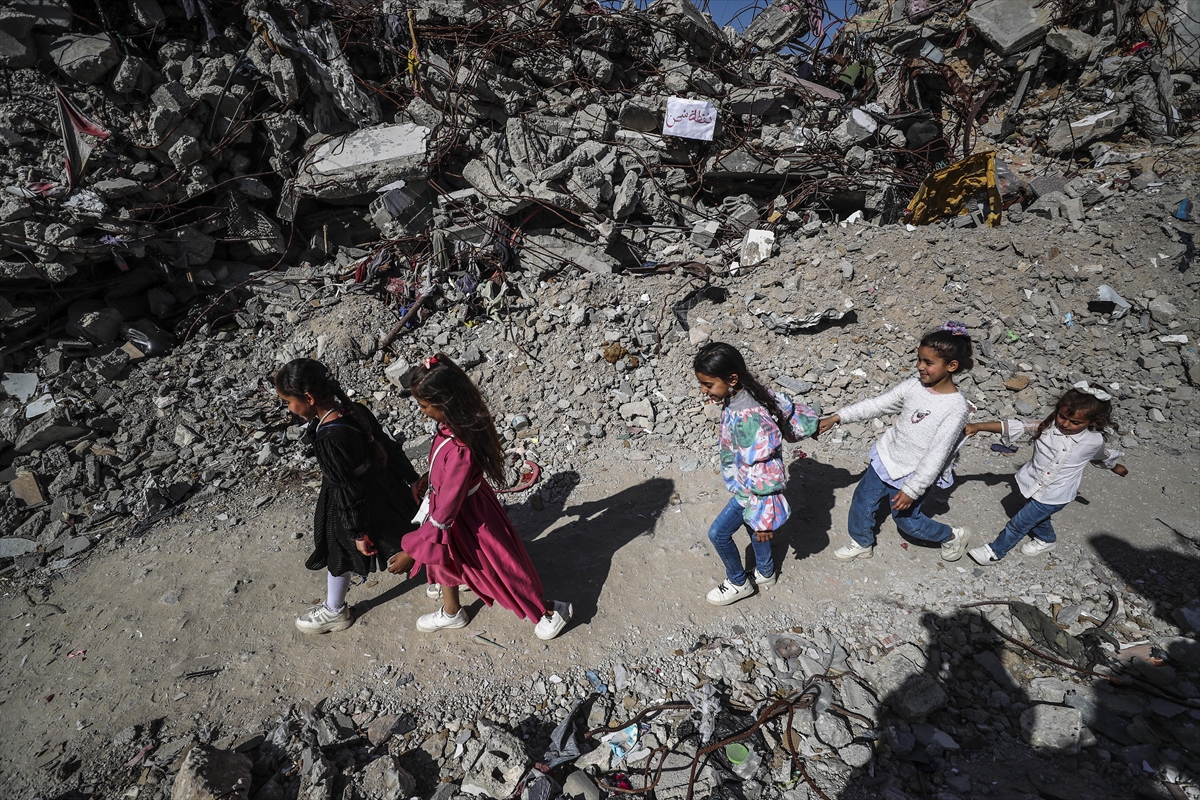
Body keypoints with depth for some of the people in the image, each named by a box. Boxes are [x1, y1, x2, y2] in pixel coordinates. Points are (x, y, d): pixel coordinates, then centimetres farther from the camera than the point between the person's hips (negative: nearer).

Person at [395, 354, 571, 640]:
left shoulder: (460, 450, -41)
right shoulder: (453, 423, -15)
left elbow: (445, 512, -32)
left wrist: (412, 550, -23)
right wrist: (427, 479, 12)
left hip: (467, 516, -8)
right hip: (450, 502, 8)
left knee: (501, 567, 14)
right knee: (444, 558, 30)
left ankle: (550, 613, 39)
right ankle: (451, 613, 59)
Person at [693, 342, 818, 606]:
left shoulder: (747, 418, -37)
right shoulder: (753, 392, -11)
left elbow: (762, 471, -32)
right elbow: (788, 408, 5)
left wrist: (762, 518, -26)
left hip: (750, 490, -9)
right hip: (748, 482, 9)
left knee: (718, 533, 5)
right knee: (753, 526, 26)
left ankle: (738, 583, 28)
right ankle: (765, 573, 50)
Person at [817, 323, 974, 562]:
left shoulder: (956, 408, -24)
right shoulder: (914, 385, -9)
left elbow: (936, 455, -23)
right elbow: (876, 405, -3)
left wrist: (912, 489, -22)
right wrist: (837, 417, -10)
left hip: (913, 474, -5)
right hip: (886, 458, 5)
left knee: (907, 520, 14)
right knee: (862, 501, 15)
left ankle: (953, 536, 42)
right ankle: (862, 544, 39)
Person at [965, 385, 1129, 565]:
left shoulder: (1094, 441, -15)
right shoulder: (1047, 425, -16)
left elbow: (1104, 457, 8)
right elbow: (1016, 427, -23)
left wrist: (1116, 467, 30)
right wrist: (978, 426, -34)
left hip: (1054, 495, -3)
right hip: (1032, 483, 3)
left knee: (1020, 522, 2)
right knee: (1038, 515, 29)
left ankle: (996, 551, 19)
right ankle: (1046, 539, 58)